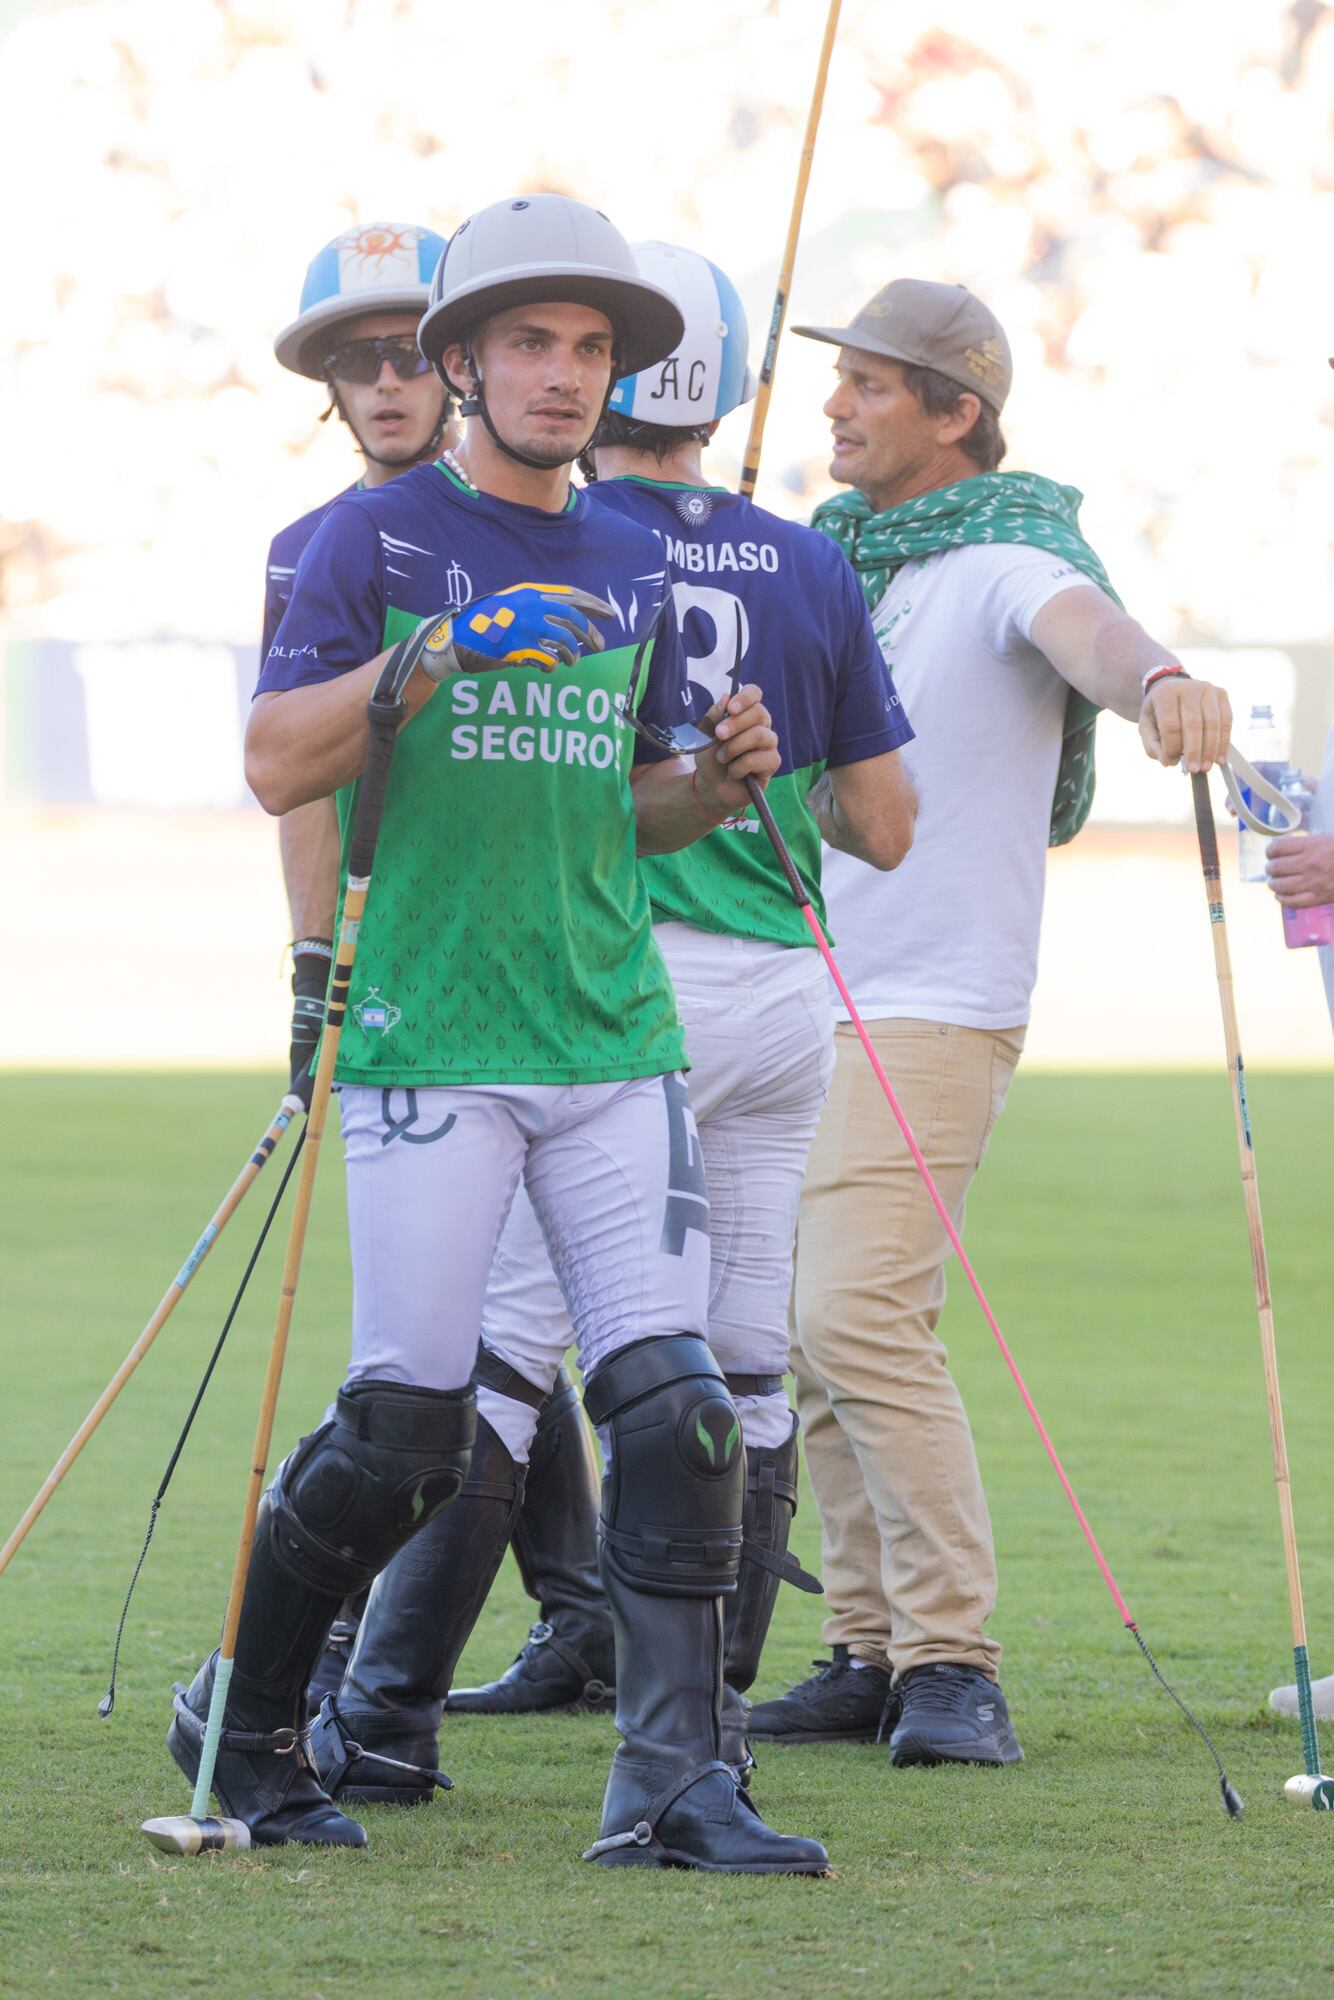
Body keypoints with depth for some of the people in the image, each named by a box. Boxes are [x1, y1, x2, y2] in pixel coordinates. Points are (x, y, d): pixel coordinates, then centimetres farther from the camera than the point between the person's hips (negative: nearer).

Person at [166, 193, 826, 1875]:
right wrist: (431, 658, -19)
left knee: (676, 1407, -7)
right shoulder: (377, 539, 0)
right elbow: (276, 766, -7)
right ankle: (243, 1721, 16)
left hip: (615, 1039, 5)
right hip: (430, 1042, -5)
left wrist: (716, 784, 2)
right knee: (405, 1432, -5)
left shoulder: (632, 567, 16)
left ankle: (672, 1779, -5)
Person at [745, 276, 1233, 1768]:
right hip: (801, 1004, 9)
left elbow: (1079, 621, -37)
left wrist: (1153, 678, -57)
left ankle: (954, 1660, -17)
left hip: (932, 1013, -9)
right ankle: (873, 1649, 15)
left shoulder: (1003, 567, -13)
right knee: (810, 1336, 9)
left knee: (859, 1319, -19)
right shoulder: (836, 566, 13)